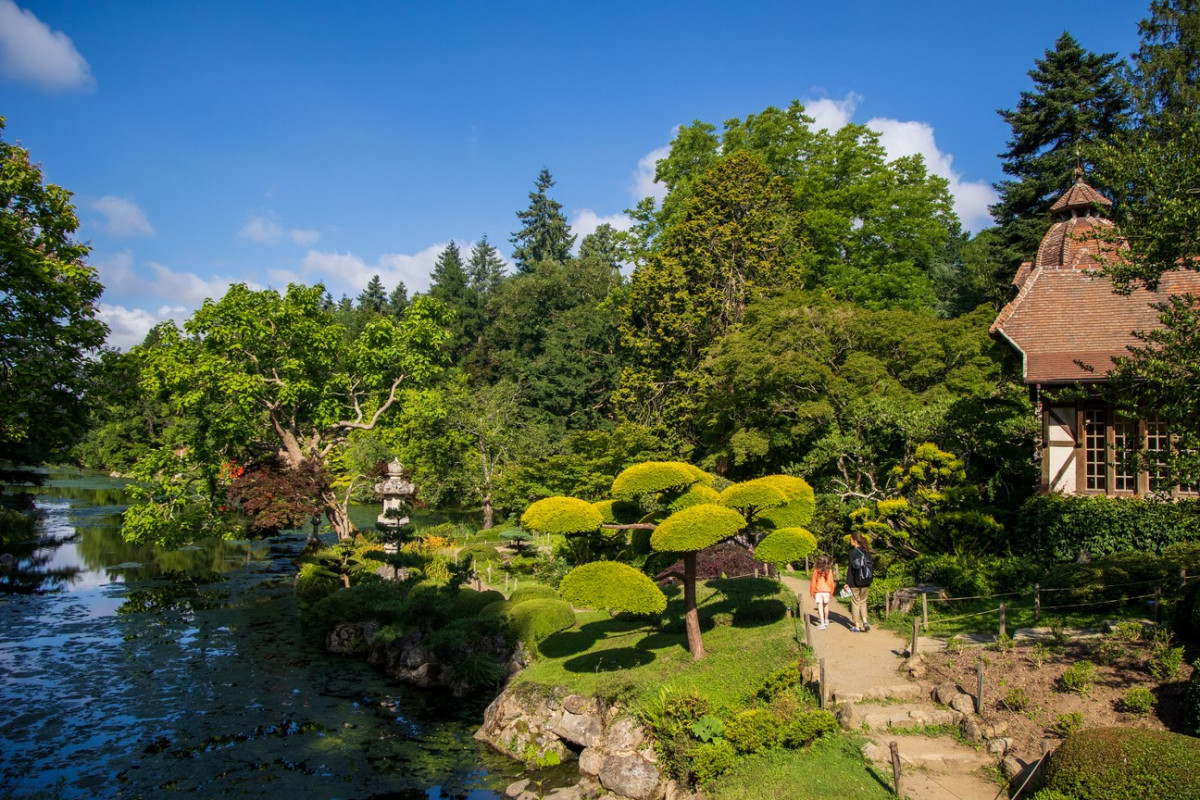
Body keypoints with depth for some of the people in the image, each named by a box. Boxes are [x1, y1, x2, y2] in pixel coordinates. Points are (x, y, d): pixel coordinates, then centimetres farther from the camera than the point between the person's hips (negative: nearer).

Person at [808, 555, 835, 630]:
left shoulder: (816, 571, -9)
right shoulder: (829, 571, -4)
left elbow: (813, 582, -5)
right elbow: (831, 582, 1)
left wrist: (812, 592, 5)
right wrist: (831, 592, 13)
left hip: (818, 592, -3)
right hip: (827, 591, 3)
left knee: (820, 607, -3)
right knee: (826, 606, 22)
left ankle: (822, 624, -10)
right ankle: (826, 621, 38)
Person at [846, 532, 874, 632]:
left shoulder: (853, 552, -12)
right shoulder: (867, 552, 4)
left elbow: (851, 568, -14)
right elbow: (871, 566, 8)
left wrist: (847, 582, -11)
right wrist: (870, 578, 17)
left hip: (855, 582, -5)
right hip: (866, 582, 5)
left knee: (855, 602, 7)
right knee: (863, 601, 18)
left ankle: (857, 626, 10)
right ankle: (864, 621, 1)